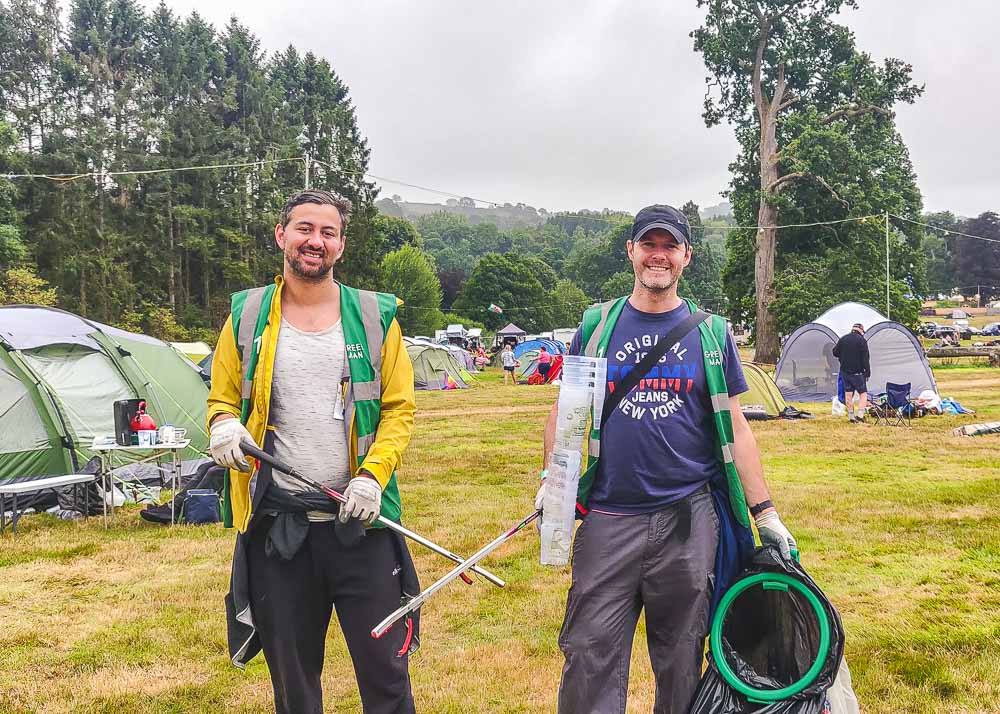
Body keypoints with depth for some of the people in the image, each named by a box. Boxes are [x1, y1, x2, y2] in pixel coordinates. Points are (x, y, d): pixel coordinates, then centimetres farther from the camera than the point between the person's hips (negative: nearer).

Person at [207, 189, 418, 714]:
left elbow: (399, 408, 3)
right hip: (275, 525, 1)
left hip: (360, 522, -1)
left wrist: (374, 474, -12)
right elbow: (221, 399, 13)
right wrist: (224, 425, -11)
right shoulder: (246, 317, 6)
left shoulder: (375, 317, 3)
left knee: (385, 668, 4)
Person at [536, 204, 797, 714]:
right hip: (607, 519, 0)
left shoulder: (712, 333, 7)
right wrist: (551, 480, 0)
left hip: (689, 519, 0)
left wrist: (764, 512, 4)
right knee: (590, 655, 0)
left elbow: (735, 427, 8)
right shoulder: (597, 325, 7)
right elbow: (564, 408, 13)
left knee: (680, 660, 10)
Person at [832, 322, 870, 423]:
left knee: (848, 393, 9)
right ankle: (860, 416, -10)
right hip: (857, 372, -5)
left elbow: (835, 352, 12)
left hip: (845, 371, 5)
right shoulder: (861, 340, -9)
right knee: (863, 393, 3)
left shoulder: (842, 339, 6)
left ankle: (851, 417, 12)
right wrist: (868, 372, -7)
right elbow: (865, 358, -11)